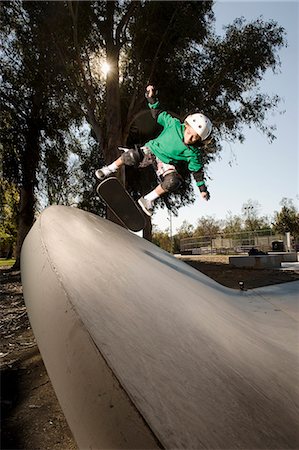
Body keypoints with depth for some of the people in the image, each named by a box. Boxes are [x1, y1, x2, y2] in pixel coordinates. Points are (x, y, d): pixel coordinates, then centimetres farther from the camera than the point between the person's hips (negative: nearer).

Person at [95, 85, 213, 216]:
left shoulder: (193, 153, -14)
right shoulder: (174, 124, -13)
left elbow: (197, 170, -4)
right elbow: (159, 114, 0)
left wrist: (202, 188, -3)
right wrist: (152, 98, -10)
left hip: (165, 164, 1)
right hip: (151, 150, -1)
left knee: (173, 181, -30)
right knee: (131, 157, -31)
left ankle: (148, 200, -10)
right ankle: (109, 170, -3)